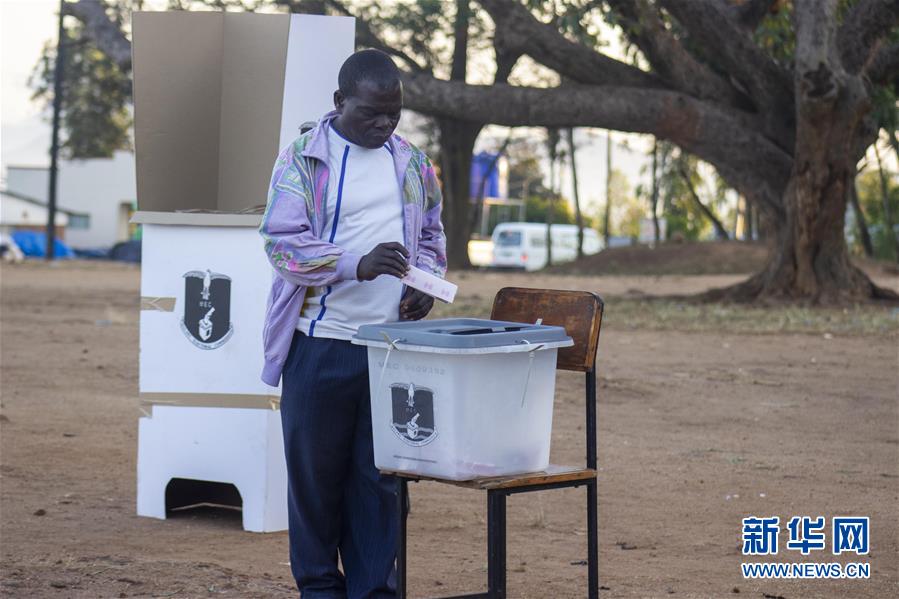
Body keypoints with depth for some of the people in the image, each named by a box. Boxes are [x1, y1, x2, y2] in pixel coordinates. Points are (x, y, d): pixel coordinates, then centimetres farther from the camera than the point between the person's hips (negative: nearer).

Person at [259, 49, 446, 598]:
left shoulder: (414, 164, 12)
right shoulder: (303, 160, -3)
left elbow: (432, 236, 23)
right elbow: (283, 242, -12)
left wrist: (424, 281, 1)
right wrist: (359, 265, -25)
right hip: (321, 344, -3)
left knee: (381, 473, 6)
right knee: (317, 470, 5)